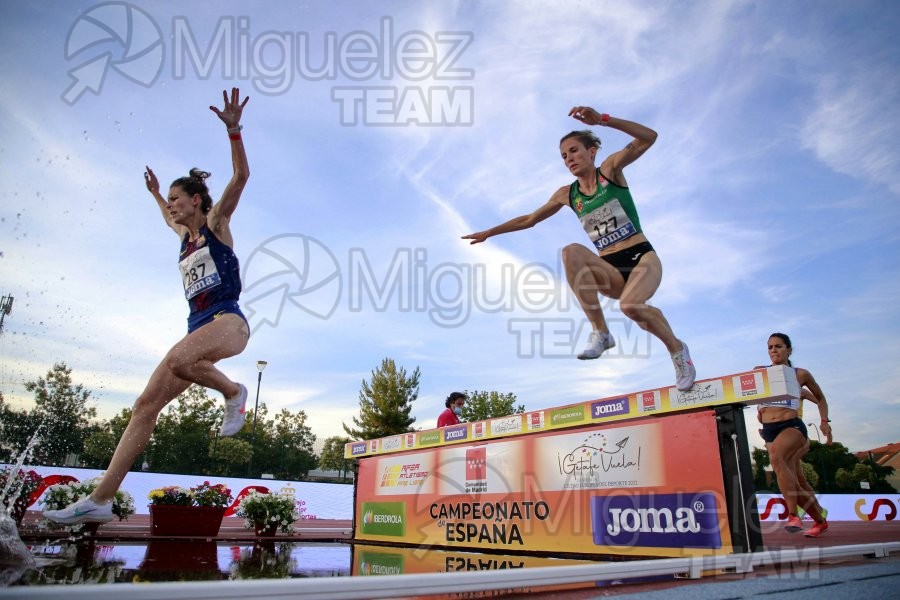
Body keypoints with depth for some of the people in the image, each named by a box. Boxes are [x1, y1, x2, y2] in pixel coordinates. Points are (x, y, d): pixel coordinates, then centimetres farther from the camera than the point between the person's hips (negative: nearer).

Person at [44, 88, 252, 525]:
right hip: (198, 328, 8)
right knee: (146, 404, -4)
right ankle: (100, 499, -4)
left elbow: (241, 176, -10)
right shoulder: (185, 235, 24)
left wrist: (233, 130, -19)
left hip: (227, 321, -8)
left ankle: (233, 392, -14)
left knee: (178, 359, -40)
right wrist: (154, 193, 58)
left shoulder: (216, 223, 4)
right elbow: (169, 219, 51)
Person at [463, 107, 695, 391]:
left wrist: (602, 119, -27)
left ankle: (677, 348, -3)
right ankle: (600, 332, -27)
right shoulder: (567, 194, 11)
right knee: (571, 252, -29)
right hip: (610, 272, 3)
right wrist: (490, 232, 22)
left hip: (642, 259, -3)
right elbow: (529, 219, 21)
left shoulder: (610, 169, 1)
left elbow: (648, 137, -14)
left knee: (630, 305, -35)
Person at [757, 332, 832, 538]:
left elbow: (820, 398, 19)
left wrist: (824, 421, 8)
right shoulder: (760, 372, 8)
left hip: (793, 426, -4)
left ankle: (793, 515, -33)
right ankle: (820, 521, 31)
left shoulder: (800, 374, 5)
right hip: (769, 430, 4)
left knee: (775, 457, -35)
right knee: (796, 482, 8)